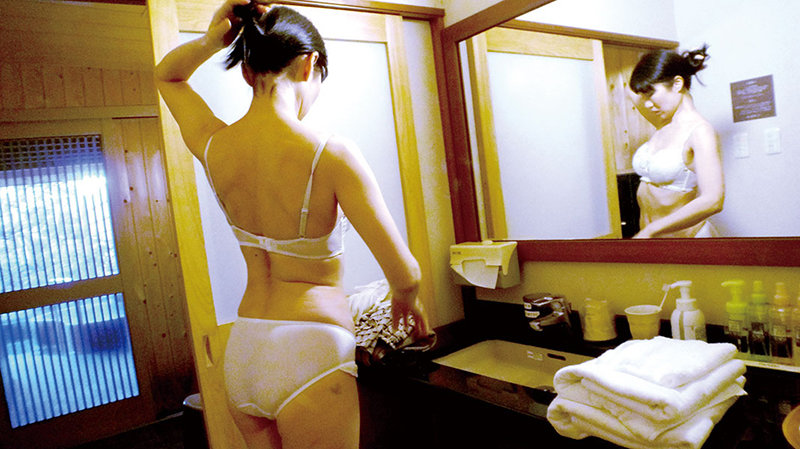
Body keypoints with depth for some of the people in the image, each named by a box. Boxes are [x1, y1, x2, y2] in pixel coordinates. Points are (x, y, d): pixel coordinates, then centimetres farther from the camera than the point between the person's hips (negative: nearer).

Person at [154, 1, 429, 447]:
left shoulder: (212, 146, -3)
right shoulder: (329, 152, -19)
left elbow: (166, 75, 20)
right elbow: (403, 272, -18)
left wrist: (211, 39, 2)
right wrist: (406, 299, 5)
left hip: (241, 353, 6)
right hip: (310, 352, -6)